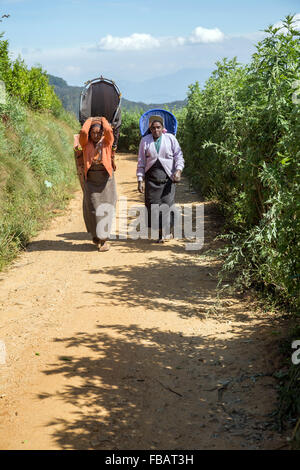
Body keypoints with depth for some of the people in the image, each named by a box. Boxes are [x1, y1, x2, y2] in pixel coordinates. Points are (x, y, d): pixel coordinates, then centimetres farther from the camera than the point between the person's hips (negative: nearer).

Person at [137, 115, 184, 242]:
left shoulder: (171, 139, 4)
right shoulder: (145, 141, 7)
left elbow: (179, 156, 4)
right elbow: (141, 162, 8)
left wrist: (178, 170, -14)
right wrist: (140, 180, 3)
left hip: (167, 177, -1)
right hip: (151, 178, 1)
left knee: (167, 203, -9)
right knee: (153, 205, -4)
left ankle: (168, 230, 10)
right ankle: (161, 233, 8)